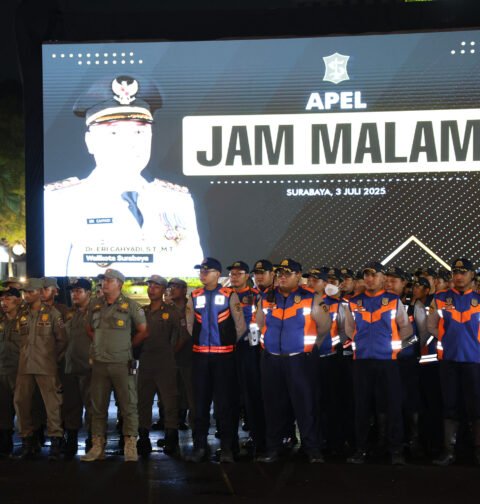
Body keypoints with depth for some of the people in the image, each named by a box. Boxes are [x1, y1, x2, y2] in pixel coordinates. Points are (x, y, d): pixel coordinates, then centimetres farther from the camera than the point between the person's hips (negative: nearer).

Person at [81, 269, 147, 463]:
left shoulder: (130, 305, -2)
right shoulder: (95, 306, 10)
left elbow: (143, 330, 2)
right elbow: (90, 329, 24)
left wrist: (127, 345, 4)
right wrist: (100, 345, 12)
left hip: (122, 364, -4)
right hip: (99, 364, 4)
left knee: (128, 405, -2)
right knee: (98, 406, 6)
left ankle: (130, 447, 2)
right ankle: (97, 446, 12)